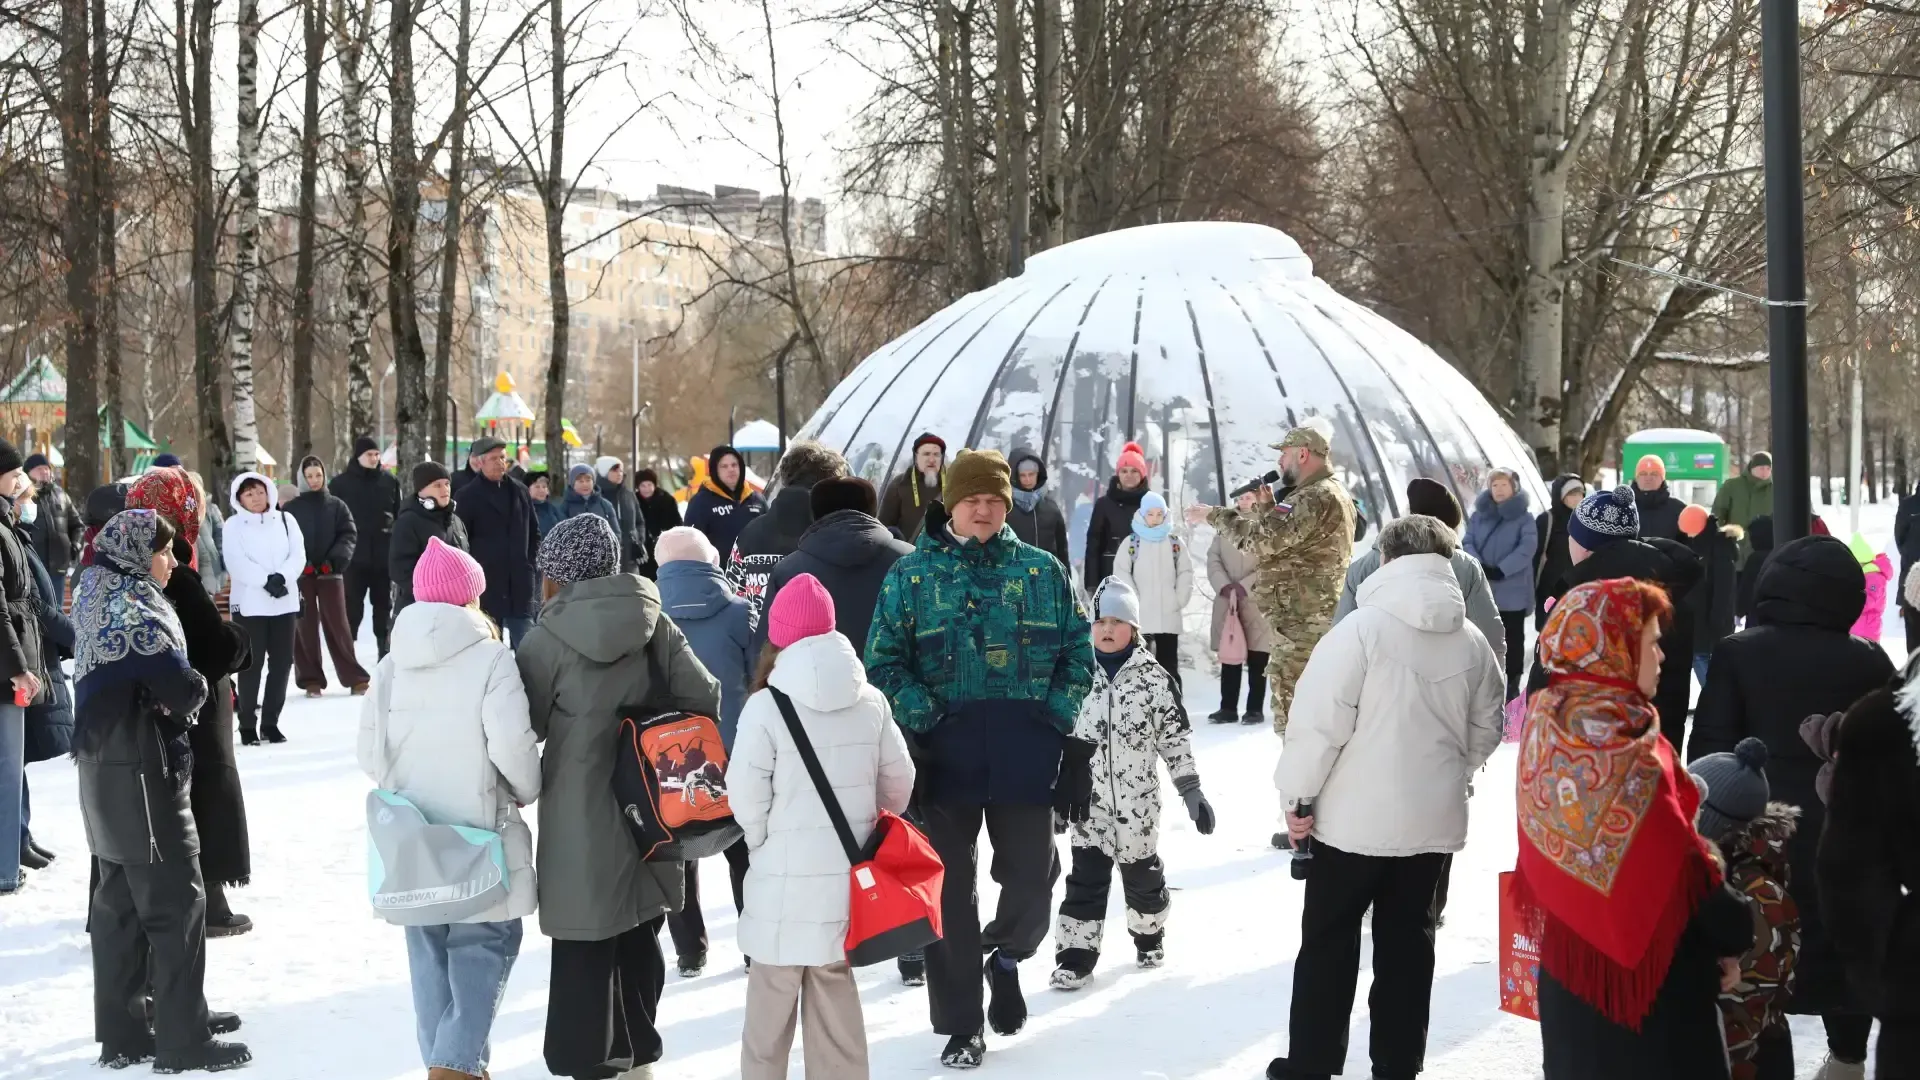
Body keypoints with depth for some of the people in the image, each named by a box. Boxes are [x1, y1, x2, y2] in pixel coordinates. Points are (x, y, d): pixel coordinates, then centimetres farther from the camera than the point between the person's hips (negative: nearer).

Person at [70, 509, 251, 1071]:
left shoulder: (98, 595, 11)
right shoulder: (131, 605, -19)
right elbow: (182, 687, -22)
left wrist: (169, 697, -1)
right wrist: (190, 691, -2)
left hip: (106, 771, 10)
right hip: (141, 771, -10)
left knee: (120, 900, 15)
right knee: (175, 899, -3)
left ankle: (122, 1030, 22)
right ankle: (182, 1041, 1)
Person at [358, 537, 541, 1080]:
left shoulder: (391, 664, 1)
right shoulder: (491, 658, -13)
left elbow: (369, 752, 1)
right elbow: (511, 743, -21)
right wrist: (527, 791, -1)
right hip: (478, 835, -5)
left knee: (430, 958, 16)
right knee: (480, 952, 2)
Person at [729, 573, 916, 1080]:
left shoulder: (767, 705, -14)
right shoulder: (870, 701, -1)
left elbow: (745, 794, -12)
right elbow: (898, 782, 7)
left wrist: (762, 840, 7)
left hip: (785, 878, -4)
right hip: (847, 877, 4)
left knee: (771, 1002, 9)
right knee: (836, 994, 14)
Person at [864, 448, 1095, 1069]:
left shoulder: (1043, 572, 7)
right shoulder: (911, 575, 3)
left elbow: (1080, 654, 9)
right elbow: (884, 661, 1)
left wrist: (1058, 718, -3)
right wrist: (921, 718, -12)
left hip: (1025, 755, 1)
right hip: (945, 755, -1)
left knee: (1032, 878, 2)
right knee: (950, 891, 4)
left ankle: (1006, 954, 37)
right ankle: (961, 1025, 15)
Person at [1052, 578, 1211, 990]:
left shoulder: (1153, 677, -7)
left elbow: (1175, 737, -3)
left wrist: (1191, 791, -5)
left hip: (1138, 803, -1)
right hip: (1088, 802, 1)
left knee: (1143, 875, 15)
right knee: (1085, 880, 2)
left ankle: (1149, 936, 38)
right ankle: (1075, 957, 8)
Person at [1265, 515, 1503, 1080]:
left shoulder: (1363, 628, -16)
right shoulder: (1472, 641, 0)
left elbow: (1320, 719, -17)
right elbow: (1486, 731, 10)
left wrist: (1298, 795, -7)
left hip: (1355, 817, -4)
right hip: (1433, 817, 4)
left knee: (1328, 943, 8)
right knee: (1408, 942, 14)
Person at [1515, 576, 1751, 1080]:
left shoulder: (1545, 722, -2)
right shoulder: (1627, 748, -24)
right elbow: (1677, 861, -20)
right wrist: (1732, 938, -6)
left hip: (1566, 950, 7)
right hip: (1650, 965, -7)